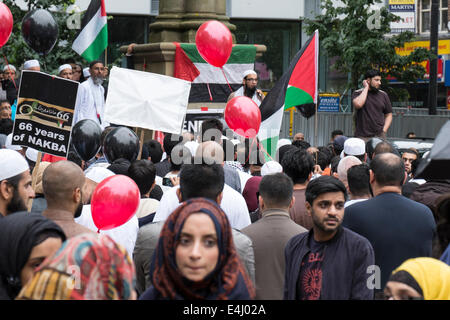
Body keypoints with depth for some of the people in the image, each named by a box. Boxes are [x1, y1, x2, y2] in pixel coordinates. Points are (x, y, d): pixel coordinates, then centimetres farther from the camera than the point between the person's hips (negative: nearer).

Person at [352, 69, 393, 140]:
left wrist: (384, 131, -1)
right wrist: (366, 88, -7)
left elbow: (389, 115, 15)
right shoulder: (358, 93, 4)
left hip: (380, 136, 2)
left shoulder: (383, 95, 12)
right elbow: (358, 104, -19)